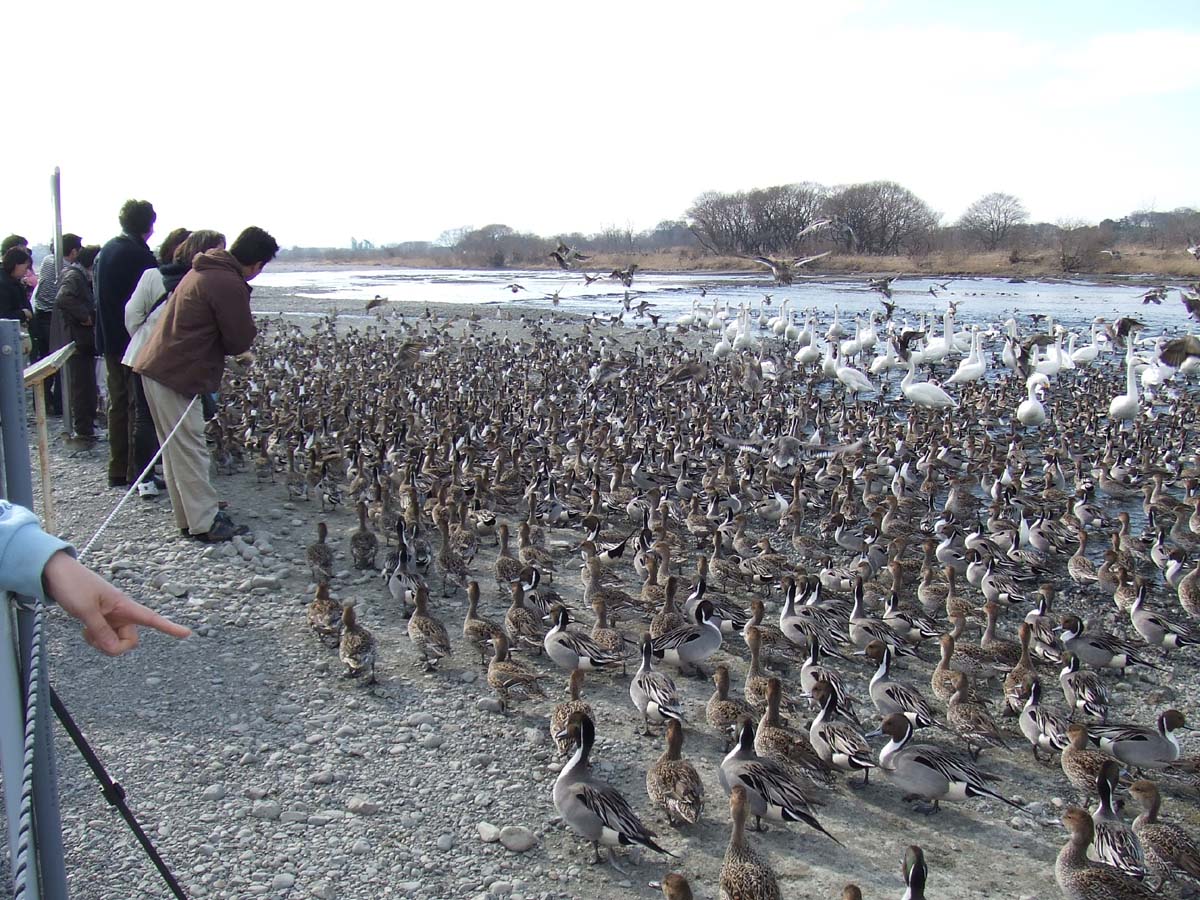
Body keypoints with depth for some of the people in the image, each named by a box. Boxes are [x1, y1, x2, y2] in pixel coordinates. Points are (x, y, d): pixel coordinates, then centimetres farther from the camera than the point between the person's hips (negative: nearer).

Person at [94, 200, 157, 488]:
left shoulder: (106, 251, 10)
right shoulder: (141, 256, -16)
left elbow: (100, 296, 17)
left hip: (110, 340, 8)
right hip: (137, 341, -8)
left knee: (118, 404, 13)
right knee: (139, 406, -2)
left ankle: (118, 470, 18)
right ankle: (138, 472, 1)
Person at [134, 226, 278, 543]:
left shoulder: (205, 271, 14)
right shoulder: (230, 284, -18)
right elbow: (240, 339, -13)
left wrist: (239, 352, 15)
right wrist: (242, 352, 9)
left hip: (156, 366, 10)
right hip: (177, 374, -10)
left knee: (177, 447, 15)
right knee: (190, 448, -4)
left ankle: (191, 516, 24)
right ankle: (205, 524, 3)